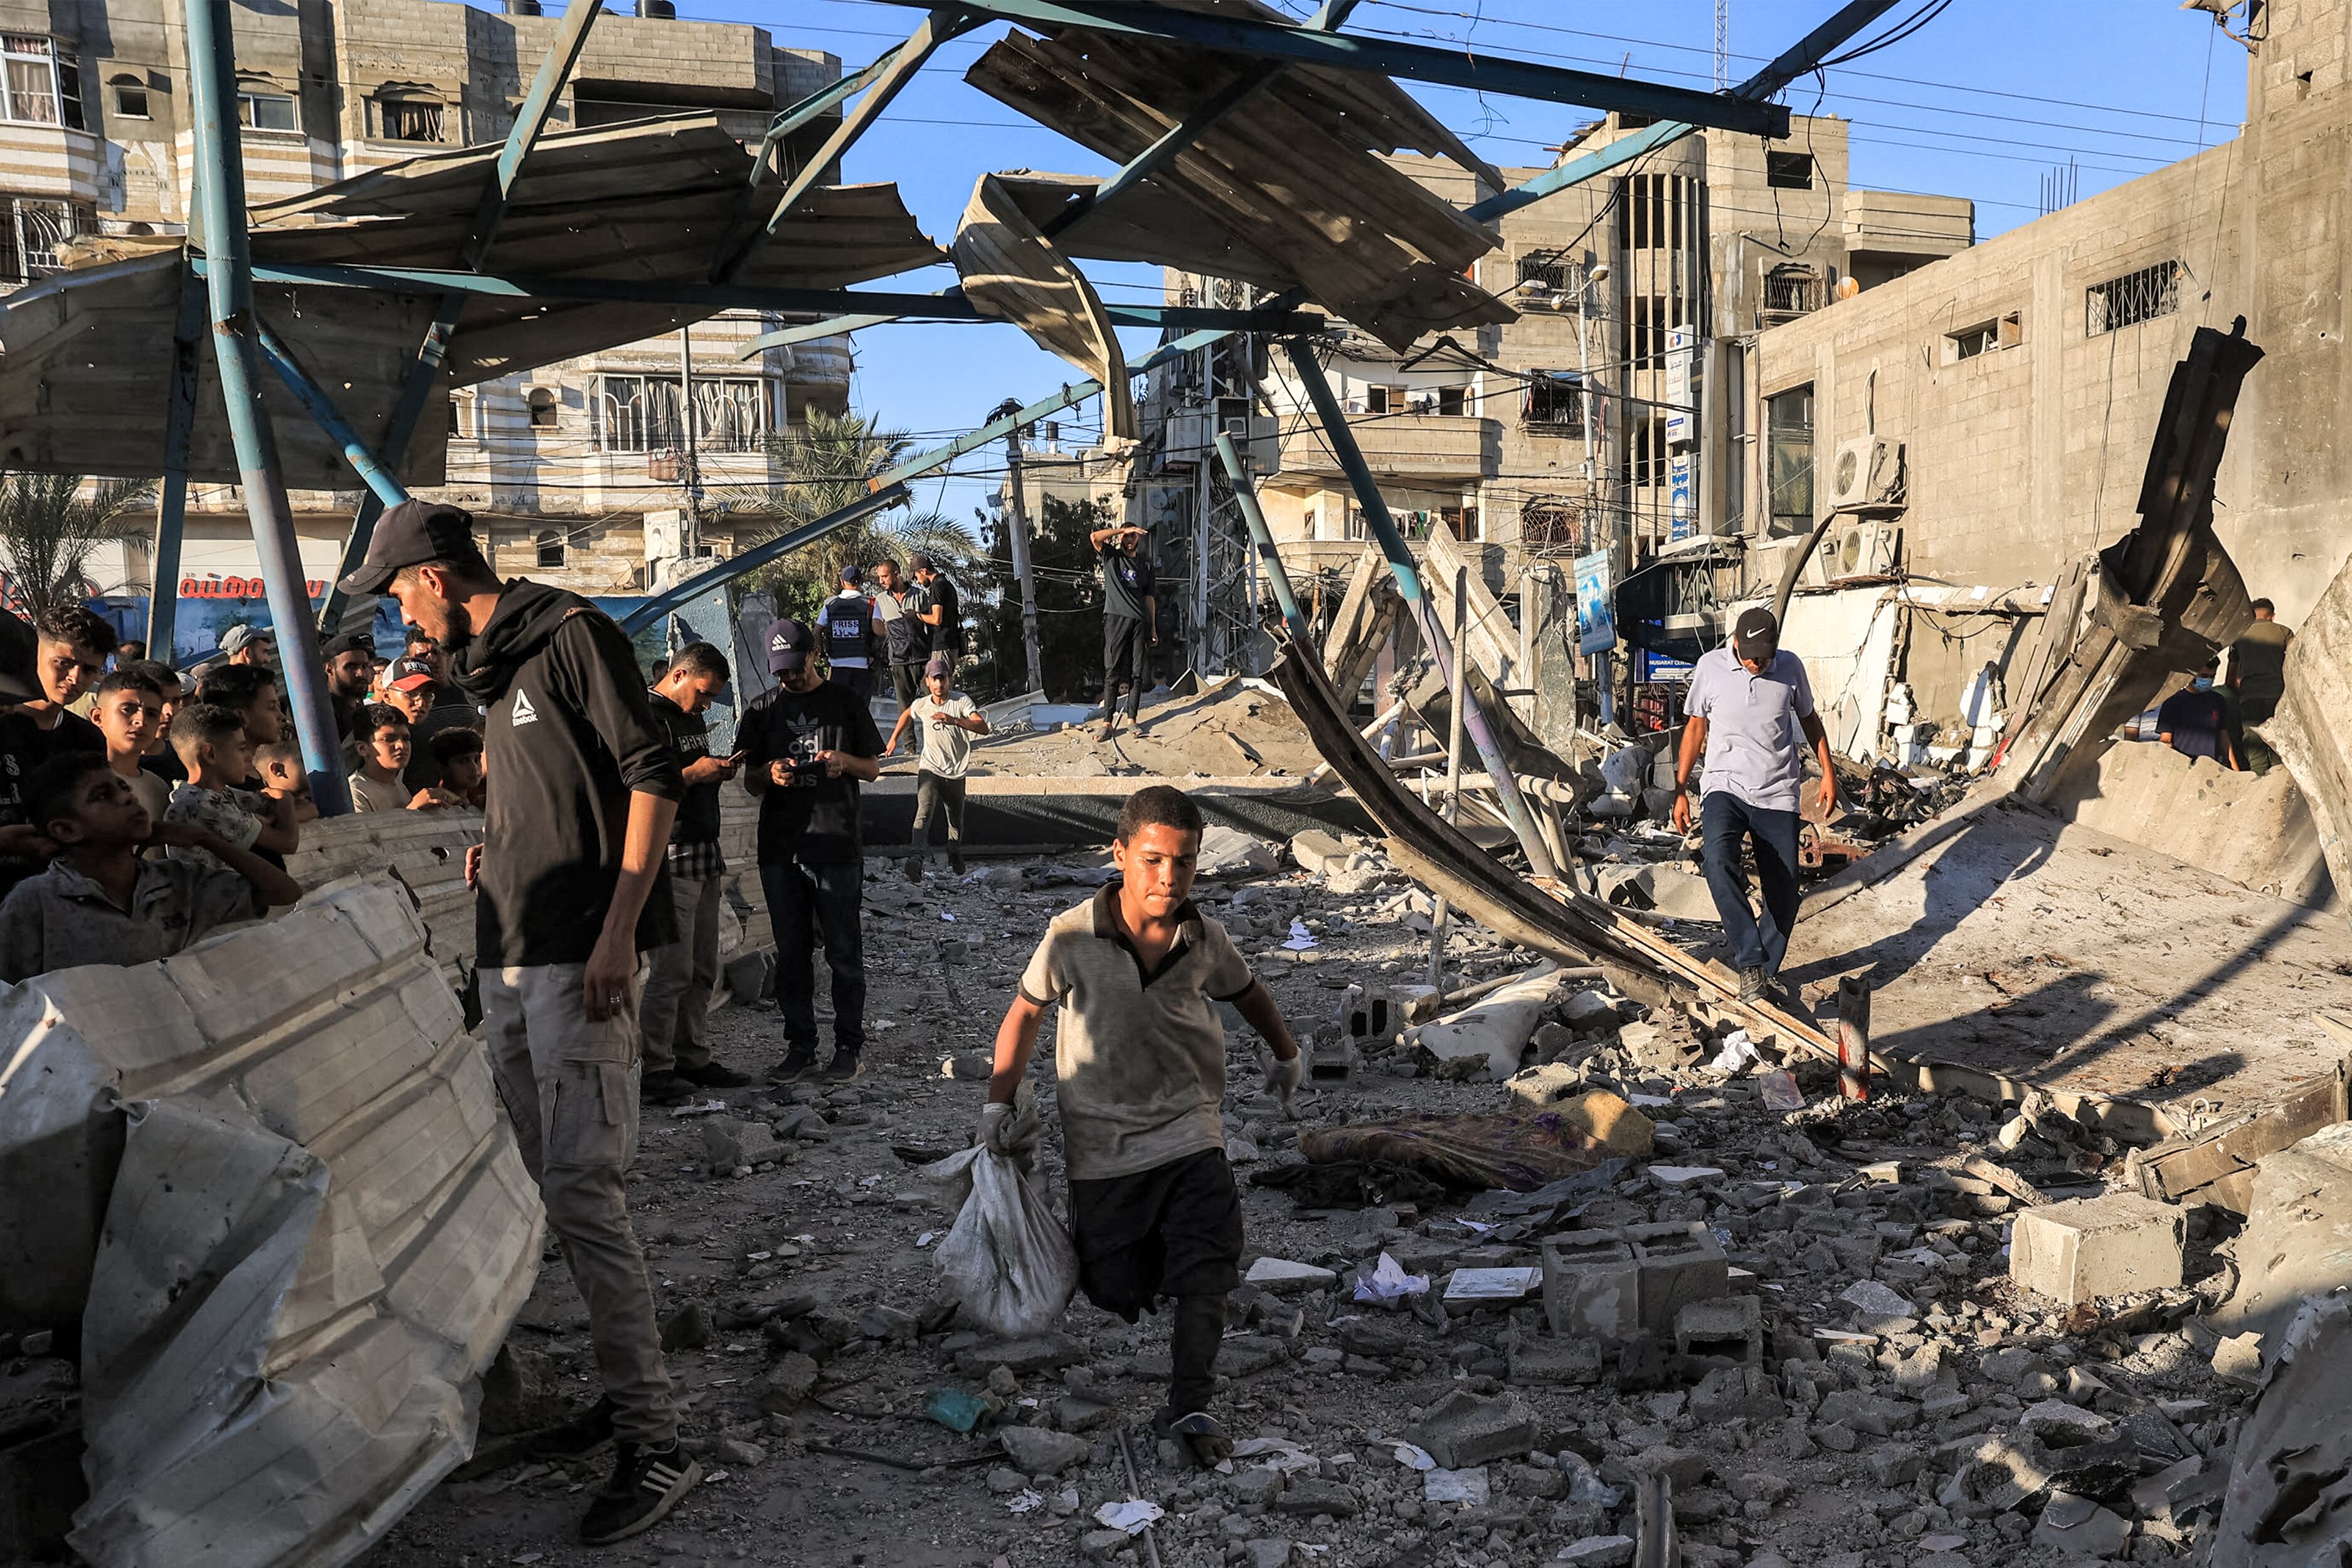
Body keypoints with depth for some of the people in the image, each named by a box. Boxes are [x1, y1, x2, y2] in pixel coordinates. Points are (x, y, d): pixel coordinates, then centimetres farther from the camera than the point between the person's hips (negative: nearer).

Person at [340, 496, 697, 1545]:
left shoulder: (572, 632, -8)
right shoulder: (491, 665, 19)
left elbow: (651, 776, -15)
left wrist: (618, 931, -20)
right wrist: (499, 843, 14)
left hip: (580, 955, -9)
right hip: (508, 957, 10)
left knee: (580, 1187, -14)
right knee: (551, 1184, 12)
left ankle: (653, 1446, -8)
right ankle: (628, 1393, 23)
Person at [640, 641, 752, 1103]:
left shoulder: (693, 718, 20)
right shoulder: (647, 716, -10)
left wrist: (719, 770, 10)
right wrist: (693, 774, -17)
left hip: (705, 857, 9)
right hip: (669, 861, -9)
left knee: (702, 970, 12)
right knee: (670, 971, -8)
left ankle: (693, 1059, 20)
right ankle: (655, 1071, 0)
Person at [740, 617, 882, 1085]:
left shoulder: (845, 705, 6)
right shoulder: (762, 711, 13)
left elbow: (873, 770, 9)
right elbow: (750, 782, 14)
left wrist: (845, 760, -13)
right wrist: (770, 773, -9)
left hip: (837, 847, -3)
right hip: (779, 849, 3)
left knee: (844, 953, 1)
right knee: (791, 954, 7)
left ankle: (850, 1047, 10)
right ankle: (800, 1048, 16)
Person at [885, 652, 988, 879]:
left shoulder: (961, 701, -10)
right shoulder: (920, 705, -1)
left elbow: (983, 727, -25)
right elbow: (907, 715, 25)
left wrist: (953, 720, -36)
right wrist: (893, 739, 25)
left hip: (956, 772, 0)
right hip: (930, 769, 0)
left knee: (956, 819, 14)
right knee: (924, 811, -24)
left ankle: (955, 855, 39)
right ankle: (919, 855, -37)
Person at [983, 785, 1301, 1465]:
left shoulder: (1205, 940, -5)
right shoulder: (1072, 937, -13)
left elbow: (1247, 992, 17)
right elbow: (1025, 1012, 2)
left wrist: (1286, 1055, 31)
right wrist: (999, 1103, 0)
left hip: (1188, 1130, 1)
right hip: (1102, 1140, -1)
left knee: (1206, 1270, -13)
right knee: (1116, 1294, 6)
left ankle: (1189, 1407, -2)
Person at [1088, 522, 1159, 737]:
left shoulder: (1145, 562, 16)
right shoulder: (1111, 555, 7)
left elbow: (1149, 596, 16)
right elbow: (1094, 537, -12)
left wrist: (1153, 628, 12)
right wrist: (1123, 530, -9)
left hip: (1139, 621, 3)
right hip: (1116, 618, -3)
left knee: (1137, 673, 2)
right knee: (1112, 673, -7)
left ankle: (1132, 719, 8)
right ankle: (1108, 722, -8)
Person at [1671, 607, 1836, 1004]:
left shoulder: (1790, 667, -1)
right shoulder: (1711, 666, -4)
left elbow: (1808, 719, 15)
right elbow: (1696, 726, 5)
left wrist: (1828, 773, 12)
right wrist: (1680, 790, 4)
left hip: (1778, 794, 2)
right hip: (1725, 787, -2)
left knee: (1784, 895, 0)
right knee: (1718, 860, -31)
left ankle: (1767, 969, 23)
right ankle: (1751, 962, -28)